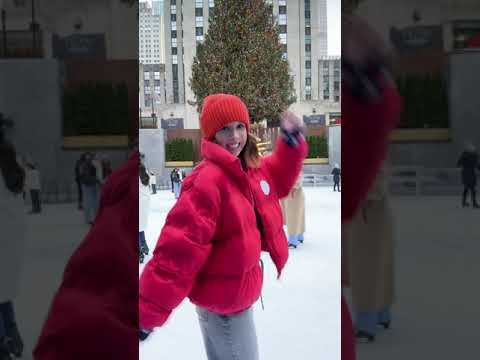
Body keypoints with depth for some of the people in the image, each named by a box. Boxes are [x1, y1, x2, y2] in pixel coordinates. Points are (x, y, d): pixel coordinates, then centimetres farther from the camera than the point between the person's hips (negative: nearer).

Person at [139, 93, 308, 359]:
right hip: (221, 298, -8)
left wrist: (291, 140, 4)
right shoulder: (208, 180, -27)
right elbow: (179, 249, -31)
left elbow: (279, 180, 22)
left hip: (237, 291, 9)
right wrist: (148, 312, -32)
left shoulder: (254, 169, 0)